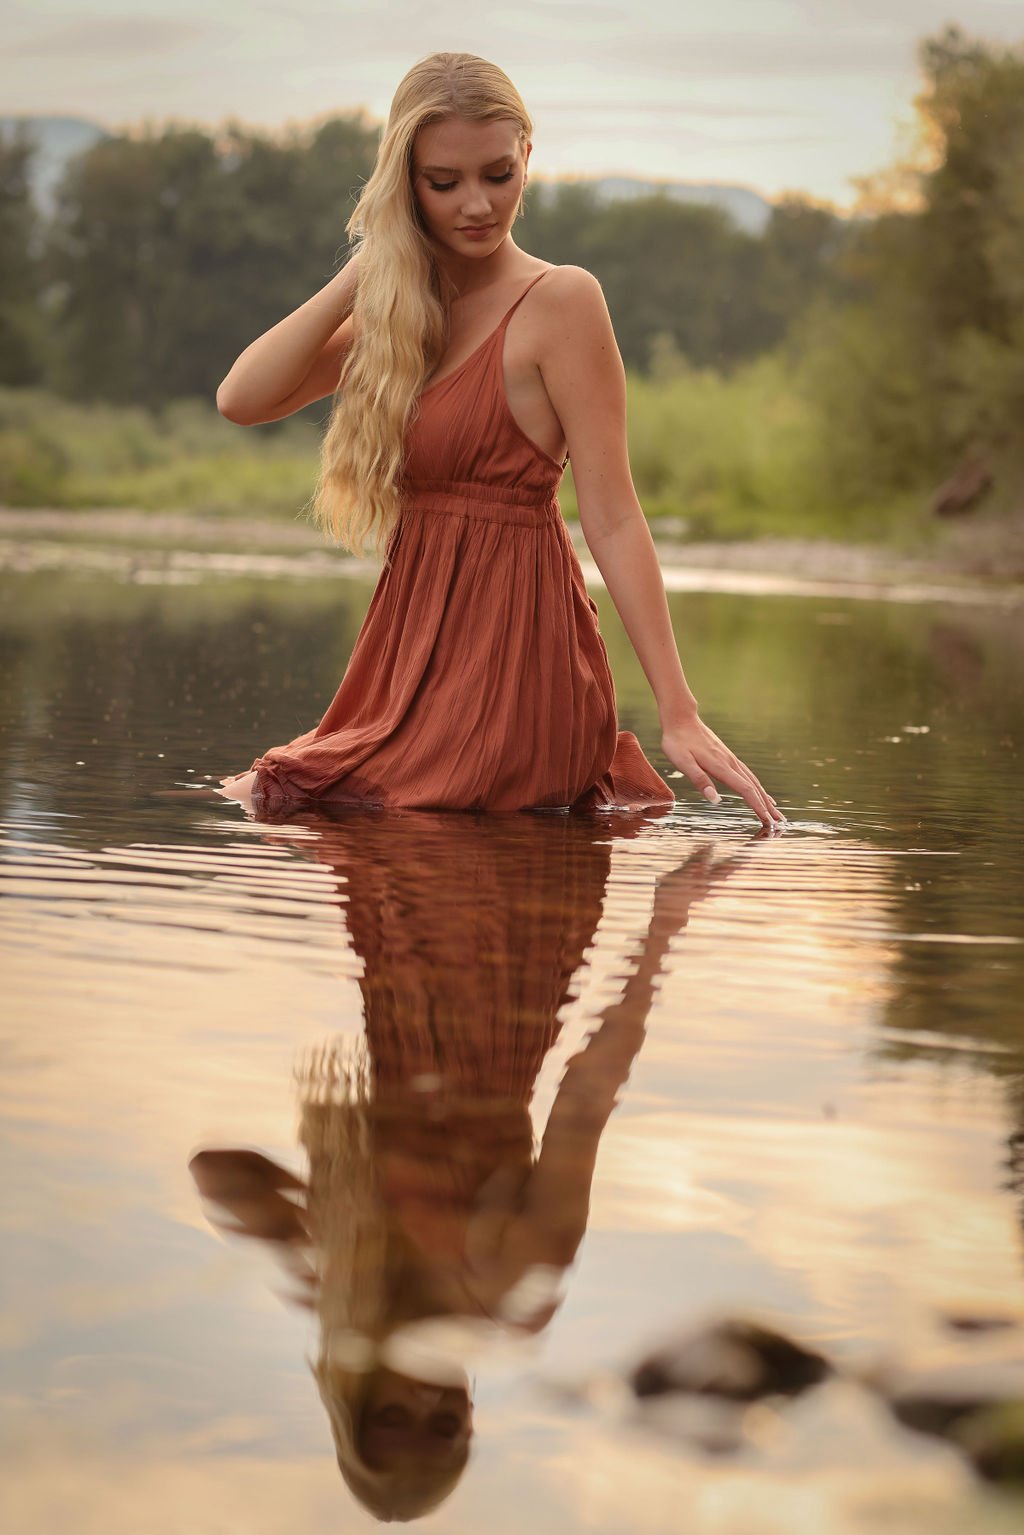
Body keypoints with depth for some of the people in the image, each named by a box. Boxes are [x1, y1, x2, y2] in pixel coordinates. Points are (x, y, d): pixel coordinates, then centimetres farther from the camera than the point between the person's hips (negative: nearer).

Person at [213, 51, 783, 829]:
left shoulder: (559, 300, -10)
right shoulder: (398, 313, 10)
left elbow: (613, 519, -14)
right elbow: (241, 399, -1)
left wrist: (678, 714, -19)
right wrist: (365, 273, -6)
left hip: (511, 652, -7)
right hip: (416, 645, 7)